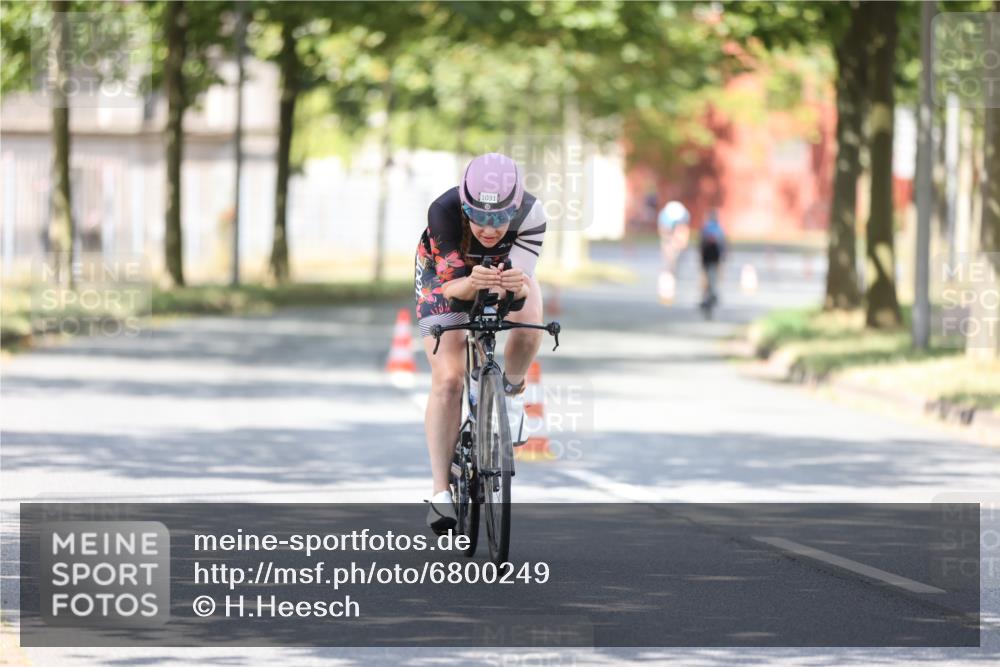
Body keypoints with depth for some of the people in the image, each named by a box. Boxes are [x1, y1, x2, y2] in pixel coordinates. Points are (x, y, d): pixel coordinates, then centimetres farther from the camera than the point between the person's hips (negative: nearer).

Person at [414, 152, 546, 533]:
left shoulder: (531, 215, -36)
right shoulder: (443, 213, -38)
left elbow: (523, 283, -37)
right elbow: (452, 285, -35)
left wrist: (518, 285, -62)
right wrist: (472, 284, -58)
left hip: (508, 267, 1)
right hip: (447, 274, -1)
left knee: (528, 326, -32)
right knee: (447, 380, -16)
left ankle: (511, 391, 0)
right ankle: (441, 492, -12)